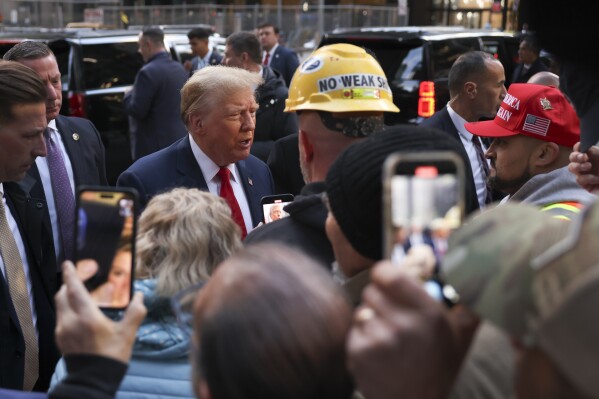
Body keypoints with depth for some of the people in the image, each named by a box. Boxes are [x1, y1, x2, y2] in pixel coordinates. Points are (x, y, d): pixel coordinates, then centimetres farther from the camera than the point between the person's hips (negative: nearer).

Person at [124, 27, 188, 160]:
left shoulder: (148, 72, -17)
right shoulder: (181, 69, 9)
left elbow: (137, 110, -18)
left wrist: (128, 95, 2)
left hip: (154, 146, -9)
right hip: (179, 140, 9)